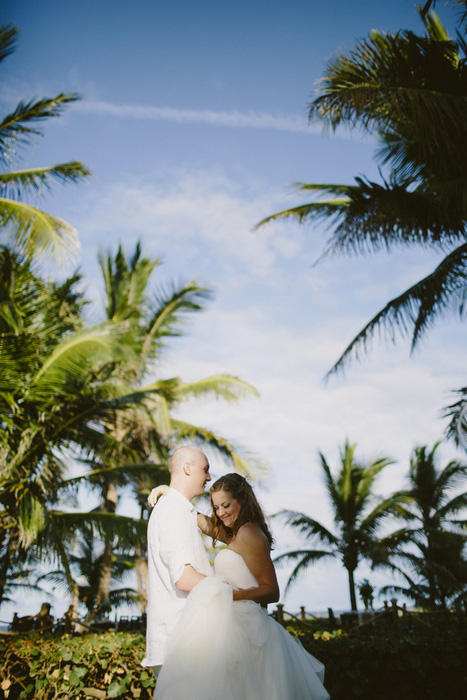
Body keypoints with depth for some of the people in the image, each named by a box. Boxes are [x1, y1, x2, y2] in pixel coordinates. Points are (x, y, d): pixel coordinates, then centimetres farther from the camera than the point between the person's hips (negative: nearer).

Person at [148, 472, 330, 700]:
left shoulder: (249, 533, -11)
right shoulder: (236, 534, 18)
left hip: (241, 626, -9)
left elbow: (272, 591, -13)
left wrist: (239, 594, -28)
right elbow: (200, 520, 31)